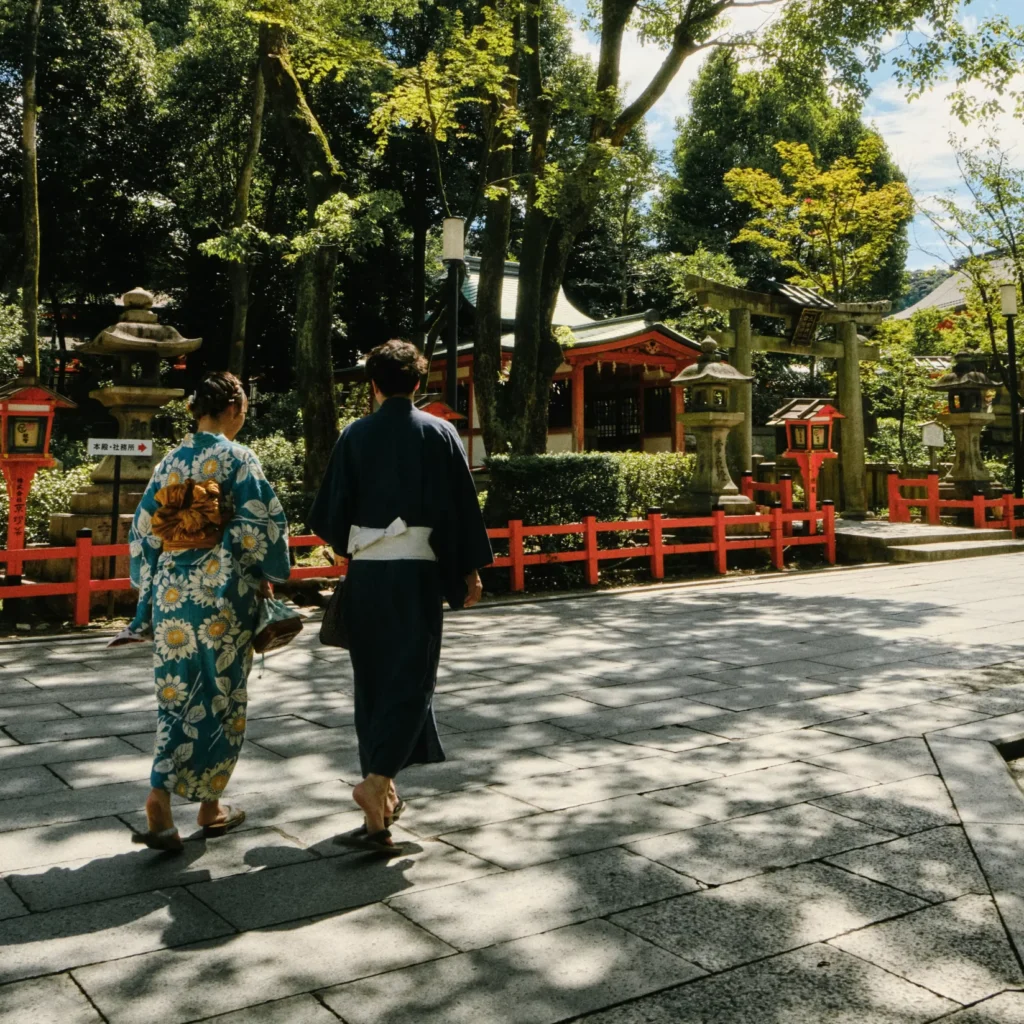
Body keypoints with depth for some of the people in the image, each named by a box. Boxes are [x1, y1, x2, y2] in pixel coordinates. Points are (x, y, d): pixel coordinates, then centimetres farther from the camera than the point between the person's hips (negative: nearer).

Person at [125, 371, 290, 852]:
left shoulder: (171, 461, 9)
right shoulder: (237, 458, -6)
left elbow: (143, 530, 11)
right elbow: (261, 524, -12)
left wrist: (151, 590, 19)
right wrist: (264, 576, 4)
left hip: (172, 591, 5)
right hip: (222, 594, -4)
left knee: (177, 697, 9)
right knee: (220, 698, 8)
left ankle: (161, 798, -5)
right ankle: (210, 805, 18)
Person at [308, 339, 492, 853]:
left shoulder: (354, 436, 2)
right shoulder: (438, 433, -1)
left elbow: (330, 511, 4)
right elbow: (462, 506, -1)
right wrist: (470, 571, 7)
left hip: (365, 570, 2)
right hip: (417, 568, -2)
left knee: (372, 677, 12)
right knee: (410, 676, 2)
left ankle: (381, 785, 20)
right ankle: (377, 779, -16)